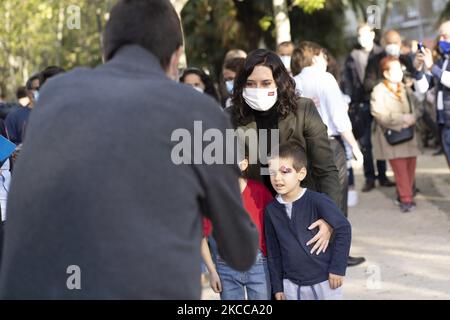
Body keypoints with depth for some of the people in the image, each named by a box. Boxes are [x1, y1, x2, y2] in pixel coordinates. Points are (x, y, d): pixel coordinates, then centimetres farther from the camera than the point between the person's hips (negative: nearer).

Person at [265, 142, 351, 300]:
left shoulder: (317, 201, -14)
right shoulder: (271, 210, 0)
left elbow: (343, 229, -11)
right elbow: (273, 251, 7)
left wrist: (337, 268, -10)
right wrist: (277, 286, 9)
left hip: (324, 282, -4)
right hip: (291, 285, 4)